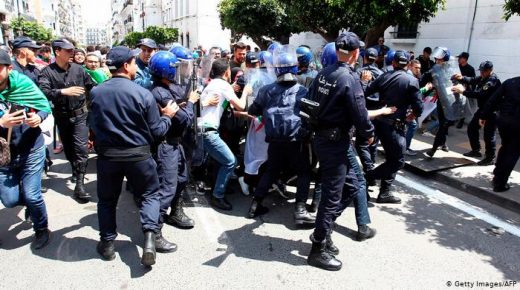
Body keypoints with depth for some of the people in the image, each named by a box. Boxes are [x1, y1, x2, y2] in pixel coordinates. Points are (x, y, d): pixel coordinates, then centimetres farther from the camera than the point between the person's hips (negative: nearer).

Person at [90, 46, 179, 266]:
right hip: (138, 154, -2)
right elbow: (156, 131, -8)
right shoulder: (143, 94, -13)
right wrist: (167, 116, 9)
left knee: (107, 199, 20)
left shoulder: (95, 92, -4)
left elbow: (94, 126, 9)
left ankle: (107, 243, 27)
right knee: (150, 193, 16)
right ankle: (151, 235, 0)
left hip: (107, 155, 3)